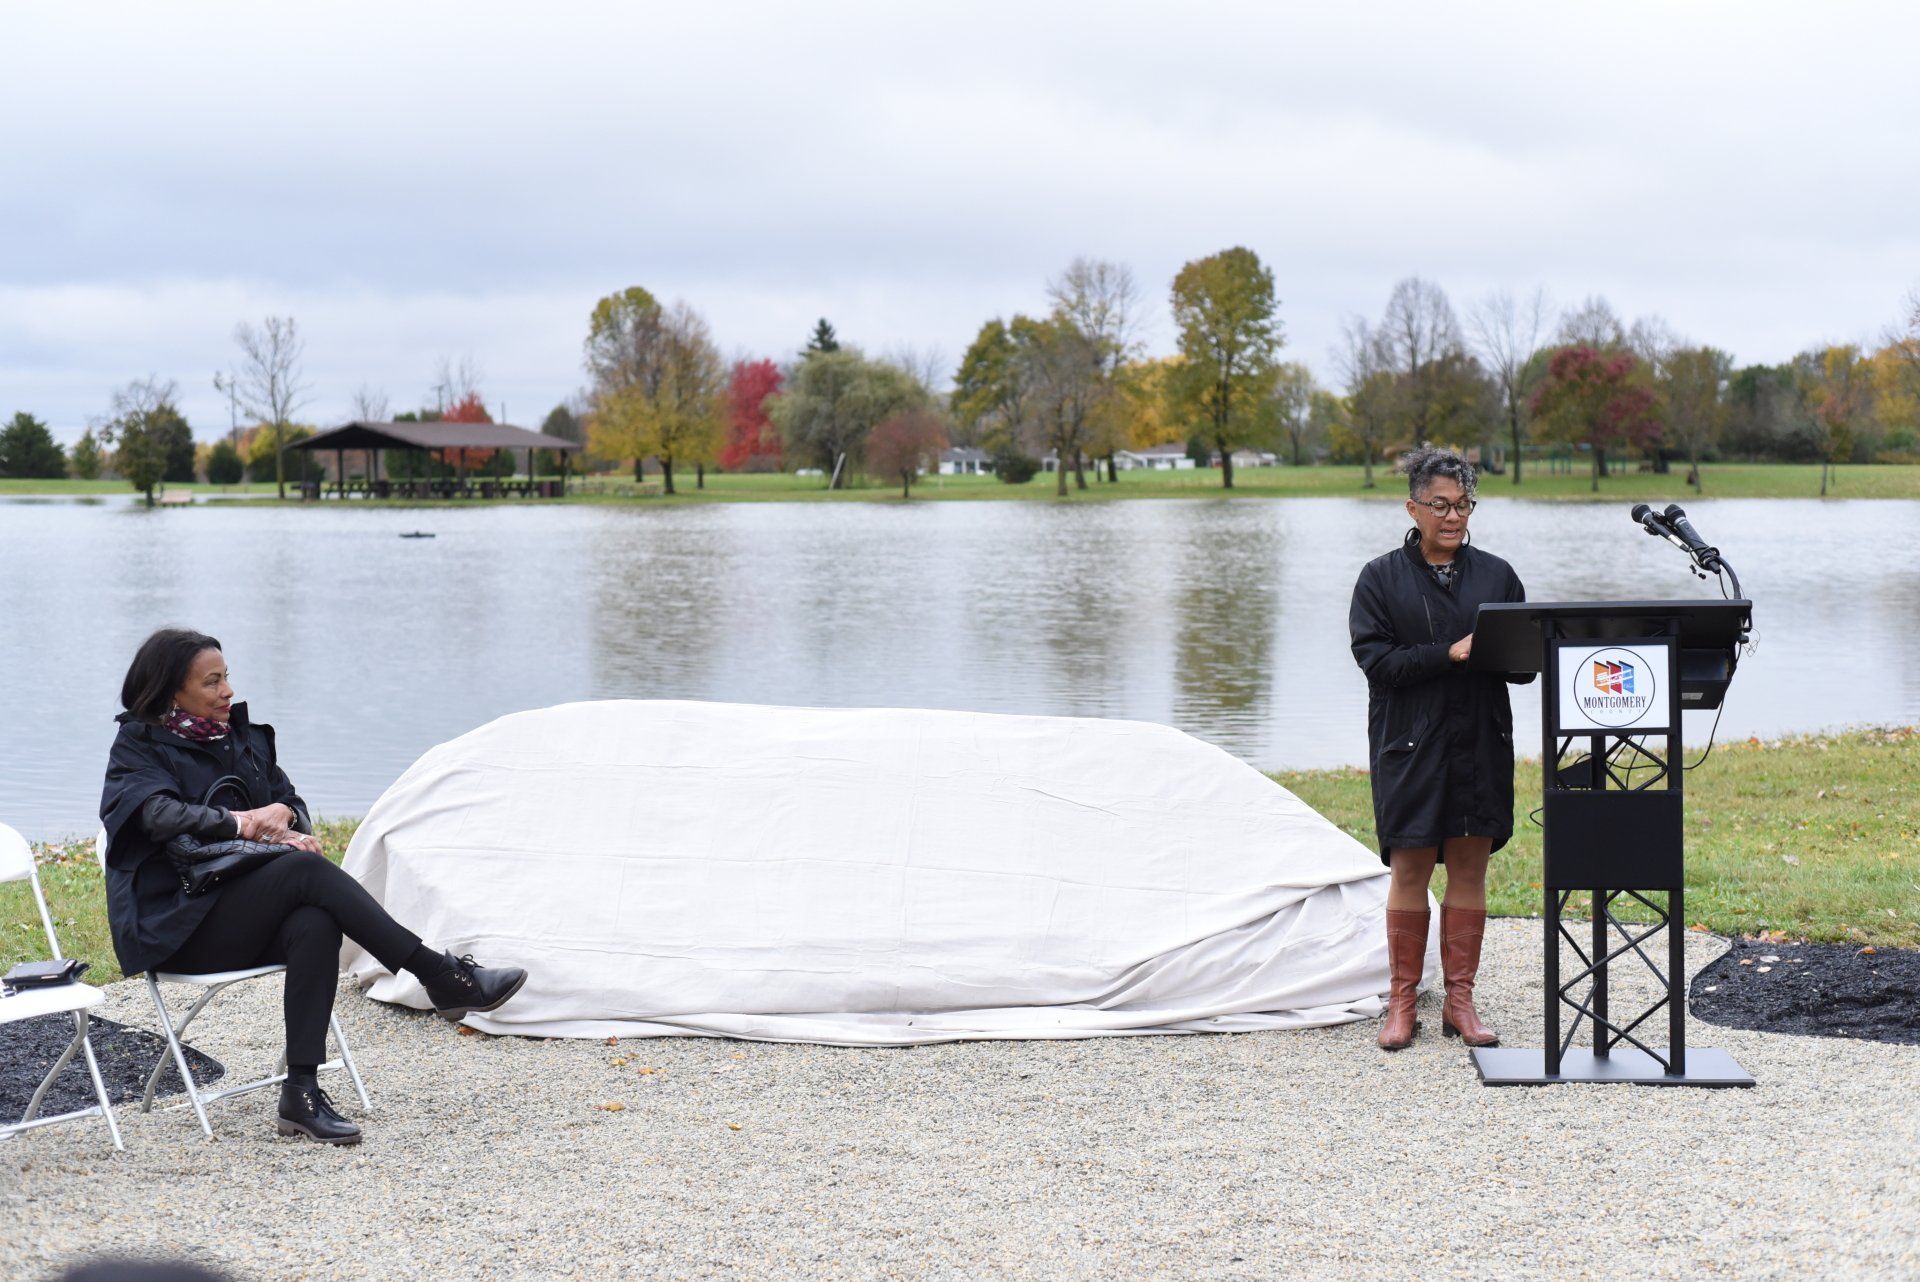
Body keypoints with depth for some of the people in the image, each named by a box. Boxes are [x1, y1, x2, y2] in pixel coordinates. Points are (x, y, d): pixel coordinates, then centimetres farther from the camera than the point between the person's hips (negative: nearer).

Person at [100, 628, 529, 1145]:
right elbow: (162, 815, -18)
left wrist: (283, 815, -10)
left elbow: (291, 801, 15)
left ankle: (301, 1093, -35)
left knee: (314, 923, -32)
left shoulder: (244, 736, 18)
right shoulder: (139, 747, 0)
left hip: (244, 917, 5)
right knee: (306, 869, -30)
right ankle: (443, 976, -31)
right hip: (176, 928, -5)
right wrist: (246, 823, -28)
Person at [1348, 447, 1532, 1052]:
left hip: (1481, 745, 3)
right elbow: (1374, 657, -9)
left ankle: (1460, 1001, 12)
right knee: (1410, 869, 0)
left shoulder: (1497, 575, 10)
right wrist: (1449, 654, -19)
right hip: (1409, 746, -3)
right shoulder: (1382, 577, 2)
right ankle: (1402, 1002, 11)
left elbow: (1527, 662, 8)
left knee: (1470, 868, 5)